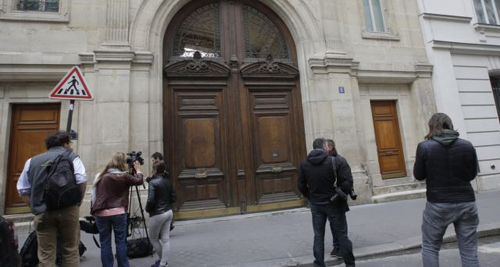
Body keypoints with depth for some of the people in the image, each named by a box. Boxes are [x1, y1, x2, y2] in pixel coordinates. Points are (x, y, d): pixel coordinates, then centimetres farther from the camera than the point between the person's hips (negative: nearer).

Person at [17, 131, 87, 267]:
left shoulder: (32, 161, 16)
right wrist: (78, 202, 2)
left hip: (43, 212, 3)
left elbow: (23, 190, 12)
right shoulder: (72, 157, 3)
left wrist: (36, 207, 16)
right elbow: (81, 181, -10)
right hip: (68, 209, -3)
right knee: (71, 252, 10)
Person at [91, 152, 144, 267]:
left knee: (105, 243, 10)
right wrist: (138, 169, 22)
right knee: (121, 242, 8)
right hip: (118, 212, -3)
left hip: (101, 213, 3)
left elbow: (96, 194, 12)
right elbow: (139, 181, 7)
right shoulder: (123, 176, -6)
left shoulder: (102, 176, 5)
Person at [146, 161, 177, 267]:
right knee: (165, 239, 10)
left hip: (157, 214, -6)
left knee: (154, 239, 16)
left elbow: (151, 200, -20)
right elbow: (174, 198, 6)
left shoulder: (153, 182, -15)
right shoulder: (168, 182, 4)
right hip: (168, 212, 6)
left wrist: (147, 209, -2)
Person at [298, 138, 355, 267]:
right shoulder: (337, 161, -15)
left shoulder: (304, 163, -3)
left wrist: (312, 198, 9)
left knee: (318, 236, 15)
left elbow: (301, 186, 0)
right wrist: (336, 196, -5)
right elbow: (347, 183, -17)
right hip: (333, 204, -3)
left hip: (316, 205, 3)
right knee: (342, 236, 14)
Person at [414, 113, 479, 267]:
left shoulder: (425, 147, -12)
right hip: (466, 203, 3)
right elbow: (472, 174, 9)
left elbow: (418, 175, -4)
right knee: (469, 250, 14)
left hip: (438, 204, -3)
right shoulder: (467, 146, -2)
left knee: (429, 247, 14)